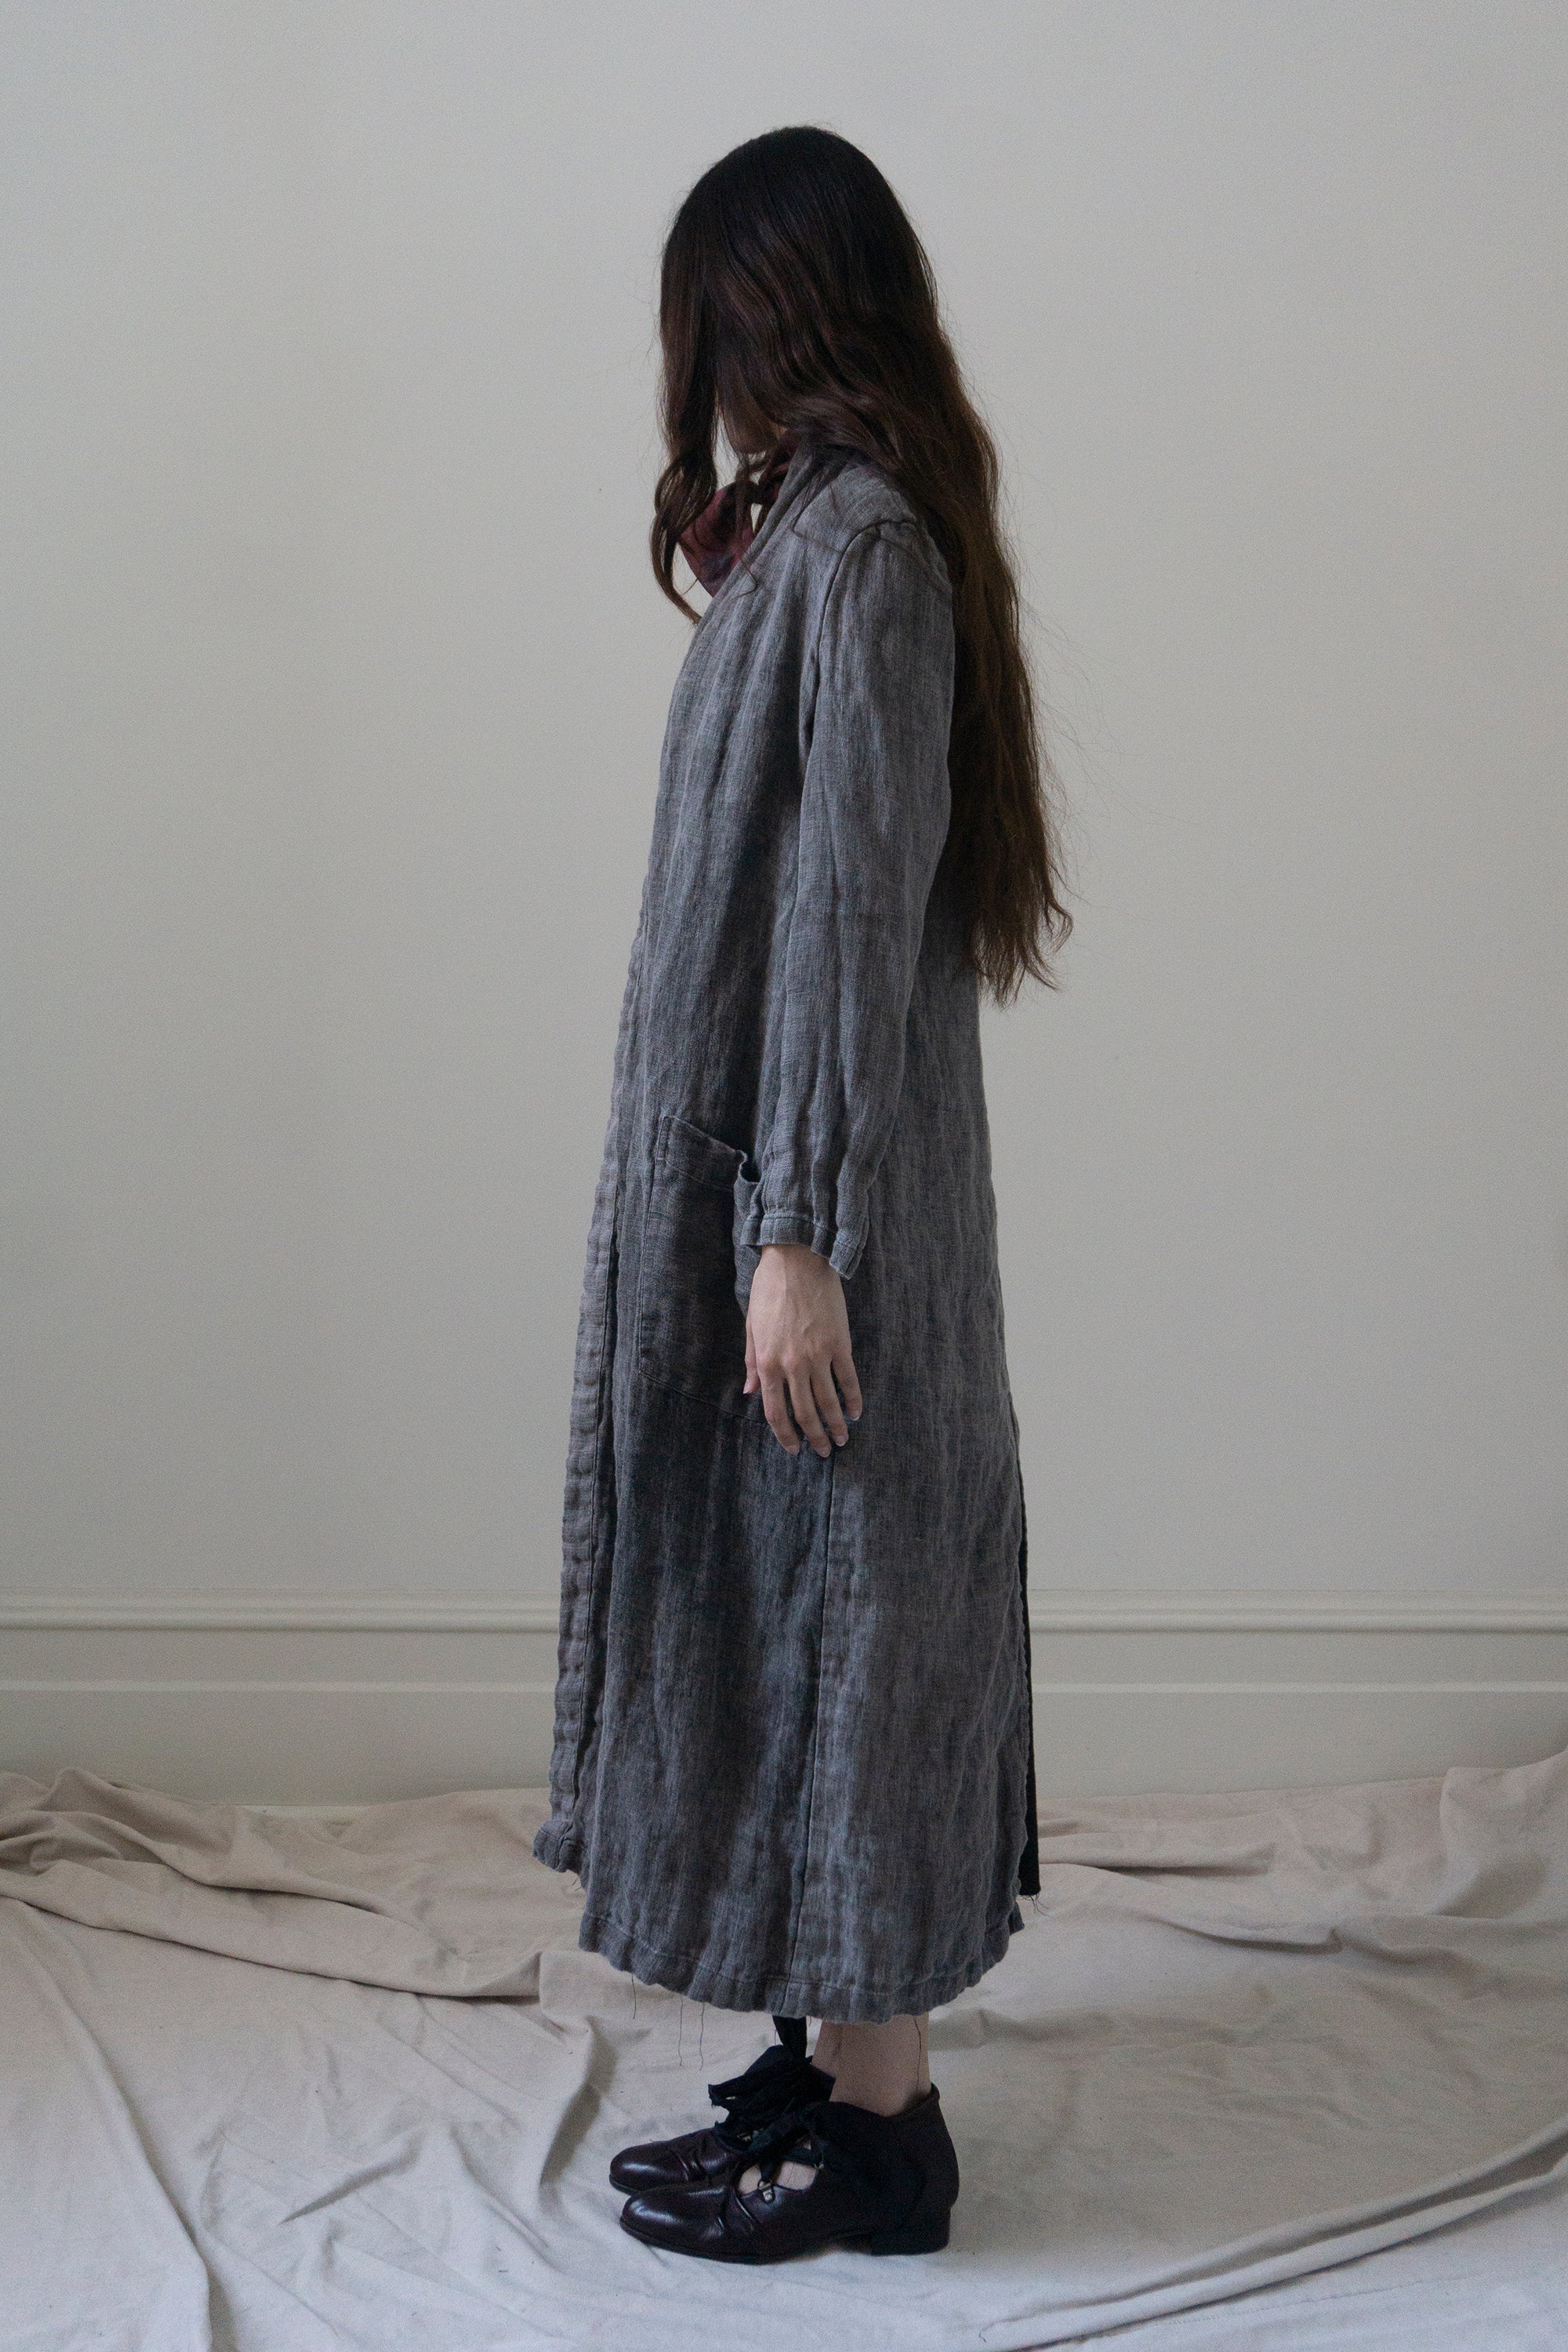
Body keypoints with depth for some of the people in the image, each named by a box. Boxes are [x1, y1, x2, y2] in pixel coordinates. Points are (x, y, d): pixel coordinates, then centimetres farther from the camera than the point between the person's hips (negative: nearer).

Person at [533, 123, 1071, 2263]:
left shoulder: (852, 546, -16)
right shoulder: (857, 531, 13)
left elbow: (851, 907, -21)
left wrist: (797, 1238, -22)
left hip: (811, 1183, -10)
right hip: (768, 1169, 10)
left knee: (826, 1601, -2)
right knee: (804, 1597, 15)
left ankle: (873, 2131, 10)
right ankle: (851, 2040, 27)